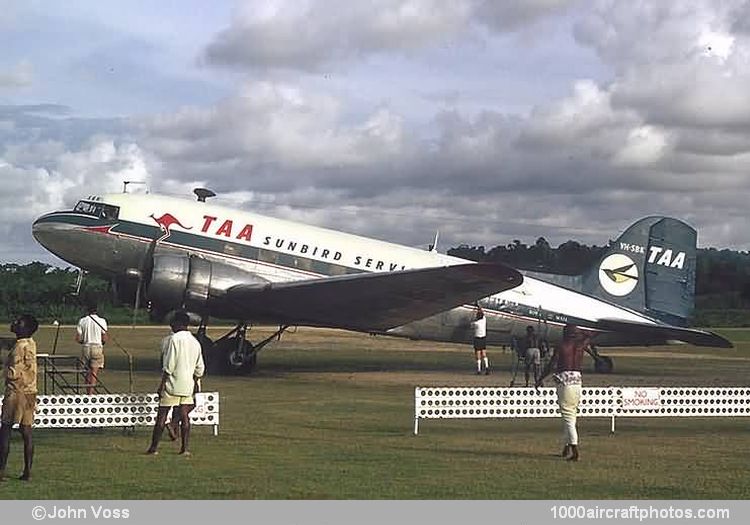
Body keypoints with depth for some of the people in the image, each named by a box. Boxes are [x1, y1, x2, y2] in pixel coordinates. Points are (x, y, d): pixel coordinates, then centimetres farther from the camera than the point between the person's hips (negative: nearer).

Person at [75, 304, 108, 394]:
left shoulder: (82, 321, 3)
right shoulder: (101, 321, -3)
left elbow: (78, 338, 0)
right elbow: (104, 339, -5)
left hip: (85, 347, 2)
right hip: (97, 347, -2)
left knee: (88, 372, 14)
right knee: (94, 373, -3)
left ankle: (88, 393, 17)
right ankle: (91, 393, -11)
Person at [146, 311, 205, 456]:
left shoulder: (174, 339, -10)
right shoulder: (195, 342, 12)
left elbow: (169, 366, -14)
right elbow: (200, 369, 14)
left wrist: (162, 384, -10)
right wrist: (194, 383, 24)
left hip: (173, 384, -6)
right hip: (188, 385, 6)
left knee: (162, 415, -1)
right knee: (184, 416, 7)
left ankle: (154, 447, 2)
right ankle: (185, 448, 2)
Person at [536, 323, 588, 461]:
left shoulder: (560, 347, -4)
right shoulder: (580, 345, 10)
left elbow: (551, 365, -5)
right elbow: (587, 337, 33)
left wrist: (540, 379, 4)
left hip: (565, 381, -6)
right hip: (577, 381, 6)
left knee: (568, 416, -10)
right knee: (571, 415, 16)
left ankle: (575, 450, -20)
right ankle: (567, 448, 21)